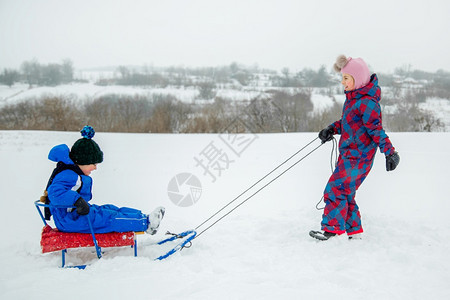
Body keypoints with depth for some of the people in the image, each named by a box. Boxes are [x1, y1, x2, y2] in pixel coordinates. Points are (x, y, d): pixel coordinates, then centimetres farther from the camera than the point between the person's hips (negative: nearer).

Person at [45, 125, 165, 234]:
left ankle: (142, 217, 8)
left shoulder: (71, 174, 13)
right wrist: (77, 200, -43)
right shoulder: (68, 176, -24)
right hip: (69, 220, -12)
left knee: (112, 209, 7)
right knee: (110, 218, -15)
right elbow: (55, 193, -39)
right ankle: (145, 223, -14)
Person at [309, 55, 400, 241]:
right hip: (348, 154, 10)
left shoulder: (367, 102, -21)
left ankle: (332, 230, 6)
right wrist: (332, 129, 11)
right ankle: (354, 230, 28)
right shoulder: (353, 97, 9)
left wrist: (390, 152, -24)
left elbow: (376, 129, -21)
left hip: (358, 157, -10)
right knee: (345, 193, 16)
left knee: (335, 190, -6)